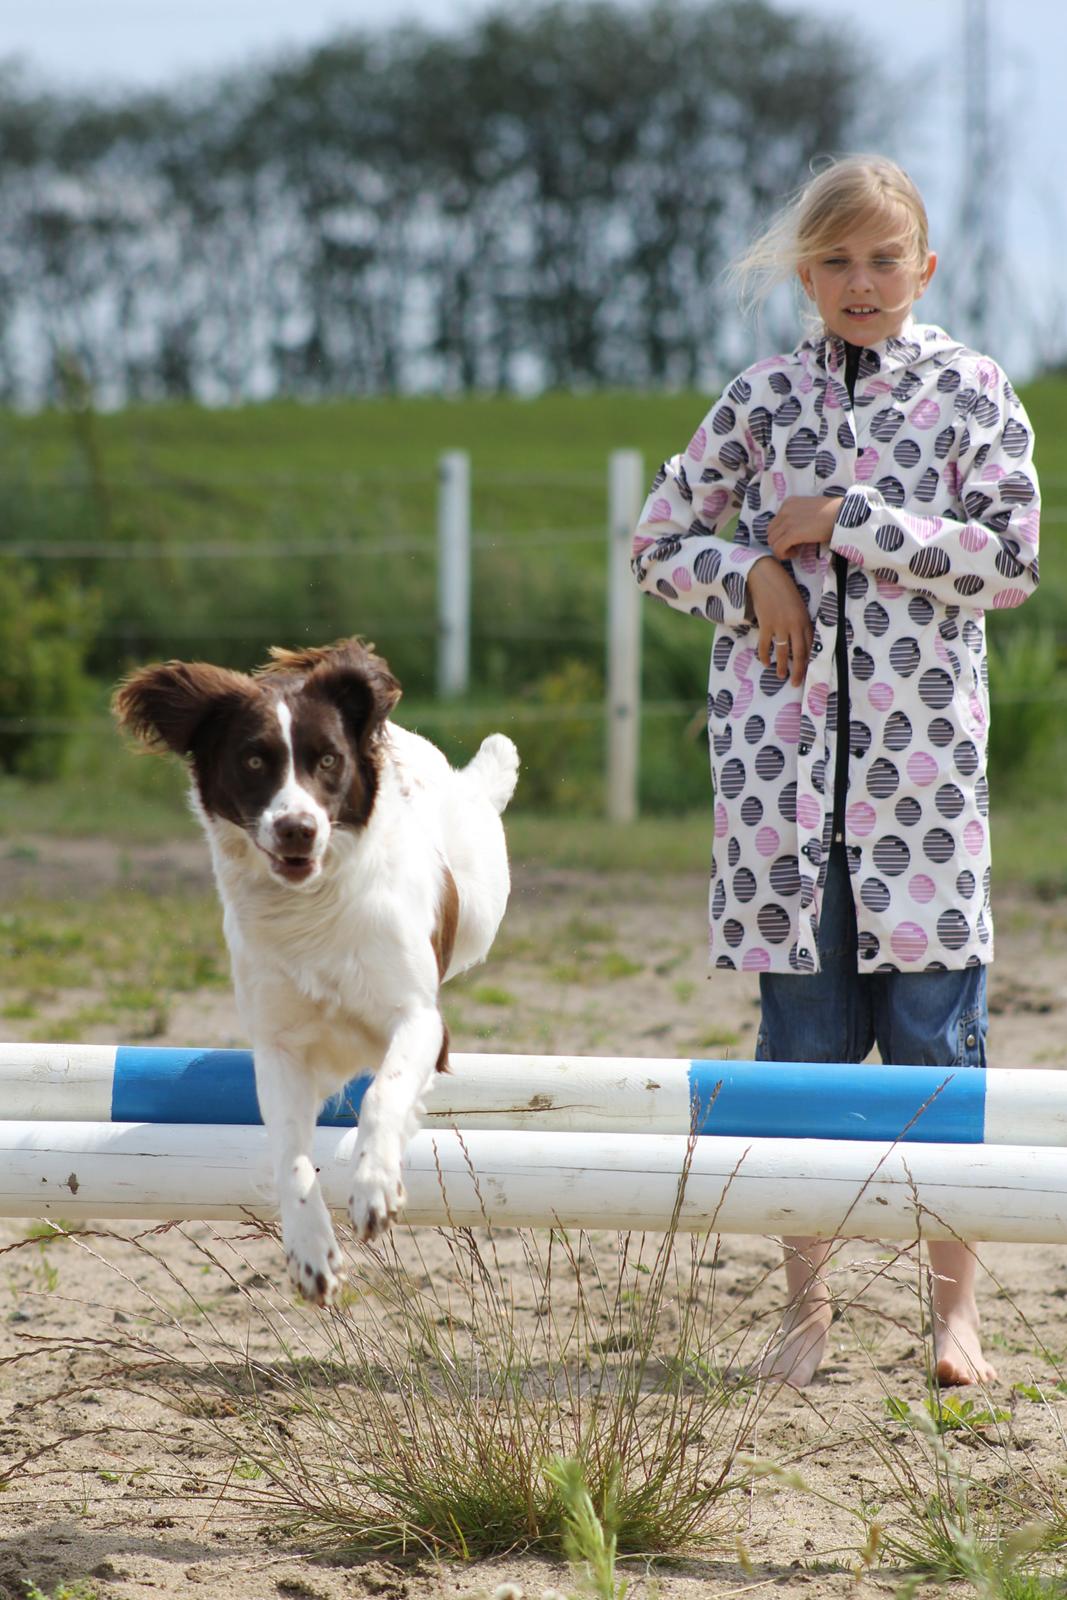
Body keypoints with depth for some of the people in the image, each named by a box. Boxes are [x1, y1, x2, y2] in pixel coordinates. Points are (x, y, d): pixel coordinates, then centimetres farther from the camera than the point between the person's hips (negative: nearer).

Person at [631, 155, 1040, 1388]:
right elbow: (660, 541, 15)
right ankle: (806, 1300, 13)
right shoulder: (765, 397, 9)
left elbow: (1010, 559, -7)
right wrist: (752, 573, -4)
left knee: (934, 1032, -2)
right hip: (782, 738, 2)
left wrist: (844, 522, -10)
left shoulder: (970, 391, 3)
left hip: (920, 743, -2)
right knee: (801, 1032, 4)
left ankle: (956, 1307, 6)